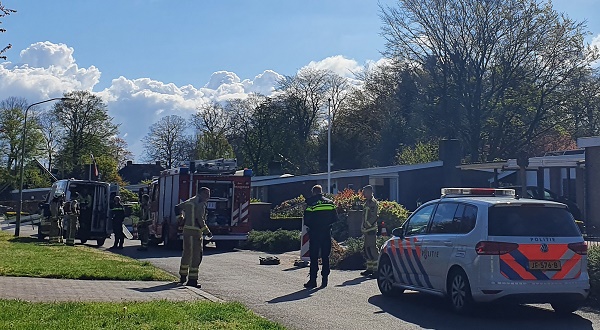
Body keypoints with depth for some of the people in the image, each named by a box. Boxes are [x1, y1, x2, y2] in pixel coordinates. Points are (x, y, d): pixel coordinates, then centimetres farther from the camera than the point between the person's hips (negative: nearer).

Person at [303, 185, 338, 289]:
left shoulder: (311, 204, -9)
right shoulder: (330, 203, 4)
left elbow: (306, 221, -8)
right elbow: (335, 218, 6)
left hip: (315, 233, -4)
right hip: (327, 233, 4)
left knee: (314, 257, 1)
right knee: (325, 256, 10)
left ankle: (313, 280, 0)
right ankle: (324, 279, 9)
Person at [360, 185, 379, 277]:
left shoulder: (373, 202, -10)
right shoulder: (367, 202, 19)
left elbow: (374, 217, -18)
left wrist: (367, 225, -18)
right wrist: (363, 228, 18)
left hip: (371, 229, -10)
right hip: (367, 230, 10)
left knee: (372, 249, -10)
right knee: (367, 249, 12)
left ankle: (376, 269, -9)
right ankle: (369, 268, 18)